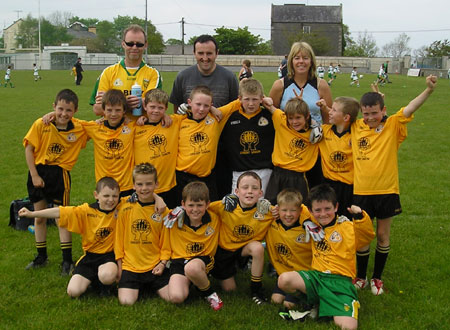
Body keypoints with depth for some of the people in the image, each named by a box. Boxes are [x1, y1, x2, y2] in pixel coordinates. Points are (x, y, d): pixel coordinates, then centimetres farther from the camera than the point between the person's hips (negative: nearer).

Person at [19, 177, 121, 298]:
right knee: (73, 291, -12)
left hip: (109, 256, -2)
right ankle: (93, 278, 20)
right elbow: (60, 212, -10)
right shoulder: (86, 211, -8)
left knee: (107, 276, -37)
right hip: (90, 256, 2)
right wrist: (32, 214, -11)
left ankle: (106, 284, 3)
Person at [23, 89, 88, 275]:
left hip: (60, 174, -2)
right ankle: (41, 257, 28)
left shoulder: (79, 129, -7)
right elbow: (29, 149, -5)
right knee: (39, 217, 12)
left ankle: (67, 260, 10)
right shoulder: (41, 124, -9)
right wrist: (34, 175, -9)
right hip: (38, 171, 2)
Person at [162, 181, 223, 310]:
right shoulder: (174, 220, -7)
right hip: (179, 259, 1)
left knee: (191, 268, -39)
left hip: (203, 258, -1)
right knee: (176, 297, -26)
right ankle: (187, 282, 10)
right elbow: (166, 246, 6)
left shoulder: (214, 219, -6)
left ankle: (210, 294, -9)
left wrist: (210, 261, -3)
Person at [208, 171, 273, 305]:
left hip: (246, 247, 1)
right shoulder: (226, 206, -24)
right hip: (224, 248, -1)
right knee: (229, 289, 4)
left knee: (258, 248, -33)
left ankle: (256, 289, -12)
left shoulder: (264, 210, -20)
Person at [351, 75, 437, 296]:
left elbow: (410, 109, -20)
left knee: (383, 236, 11)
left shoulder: (393, 126, -5)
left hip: (386, 191, -1)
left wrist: (428, 90, -34)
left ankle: (377, 278, 28)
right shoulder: (356, 127, 1)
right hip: (361, 192, 1)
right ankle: (361, 277, 28)